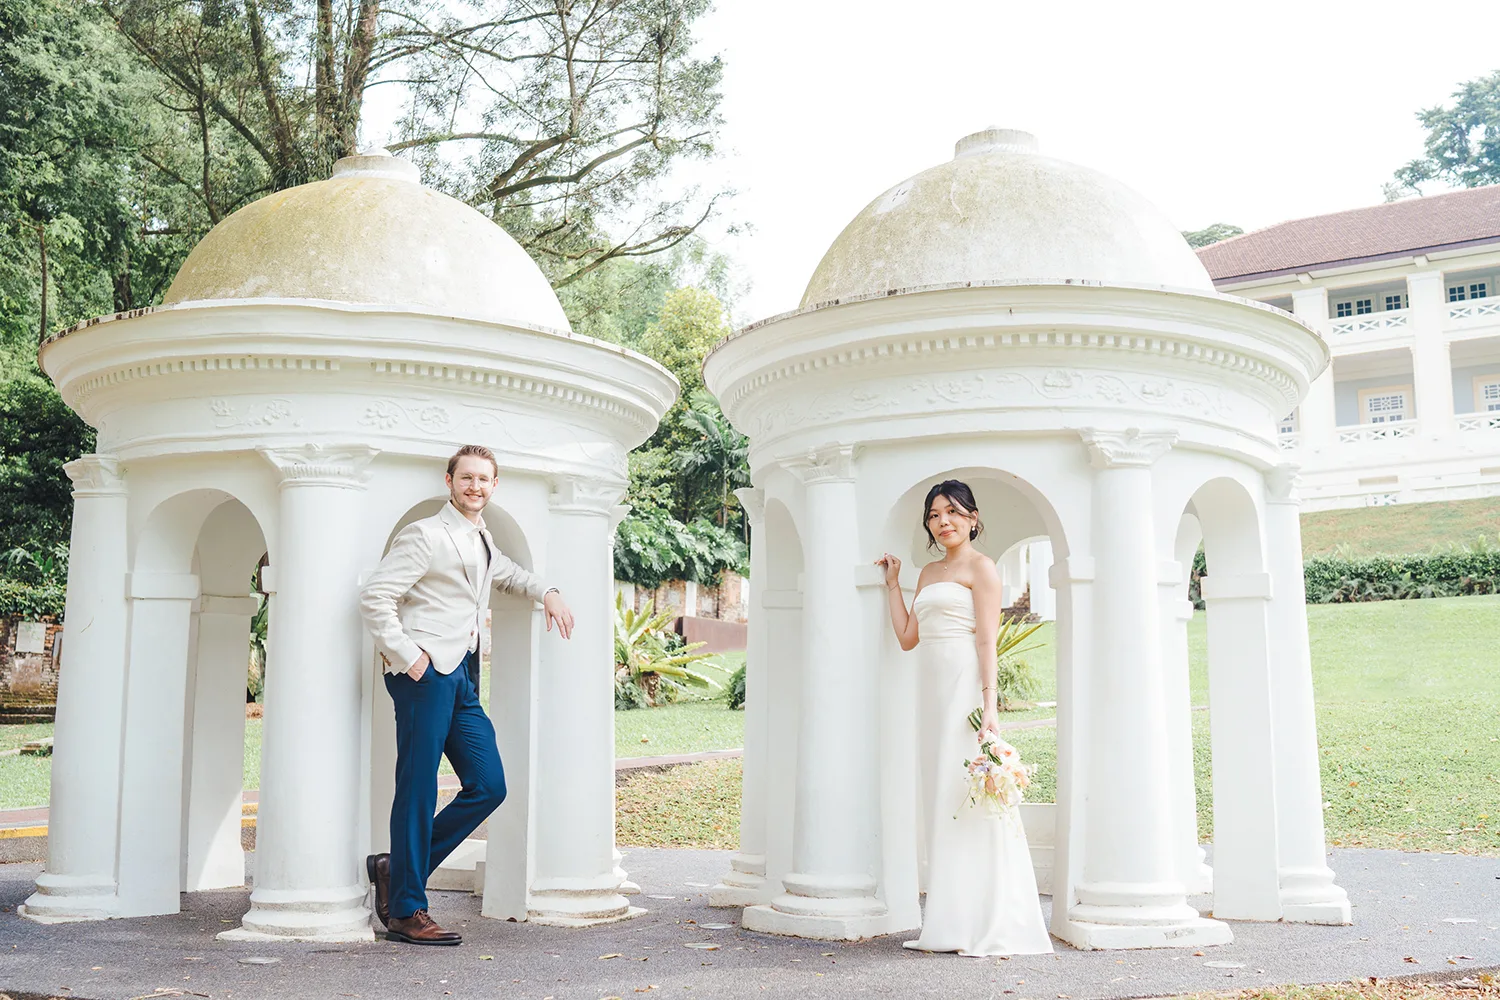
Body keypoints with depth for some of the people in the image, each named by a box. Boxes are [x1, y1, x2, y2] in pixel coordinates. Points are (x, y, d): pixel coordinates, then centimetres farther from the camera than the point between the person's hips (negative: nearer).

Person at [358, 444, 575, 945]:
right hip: (425, 674, -8)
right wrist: (407, 655, -15)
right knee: (418, 789, -5)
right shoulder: (426, 535, -5)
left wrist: (547, 592, 23)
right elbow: (374, 597, -10)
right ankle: (406, 911, 3)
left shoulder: (482, 540, 20)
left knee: (488, 786, 4)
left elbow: (506, 573, 42)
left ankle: (398, 869, 15)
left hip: (463, 677, 8)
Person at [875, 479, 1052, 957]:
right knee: (941, 798, 7)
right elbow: (907, 636, 19)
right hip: (933, 689, 8)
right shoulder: (929, 572, 20)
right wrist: (893, 583, 24)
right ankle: (951, 923, 12)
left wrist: (988, 704, -19)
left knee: (968, 794, -9)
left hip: (965, 686, -8)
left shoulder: (980, 567, -2)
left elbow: (987, 640, -10)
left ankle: (988, 927, -4)